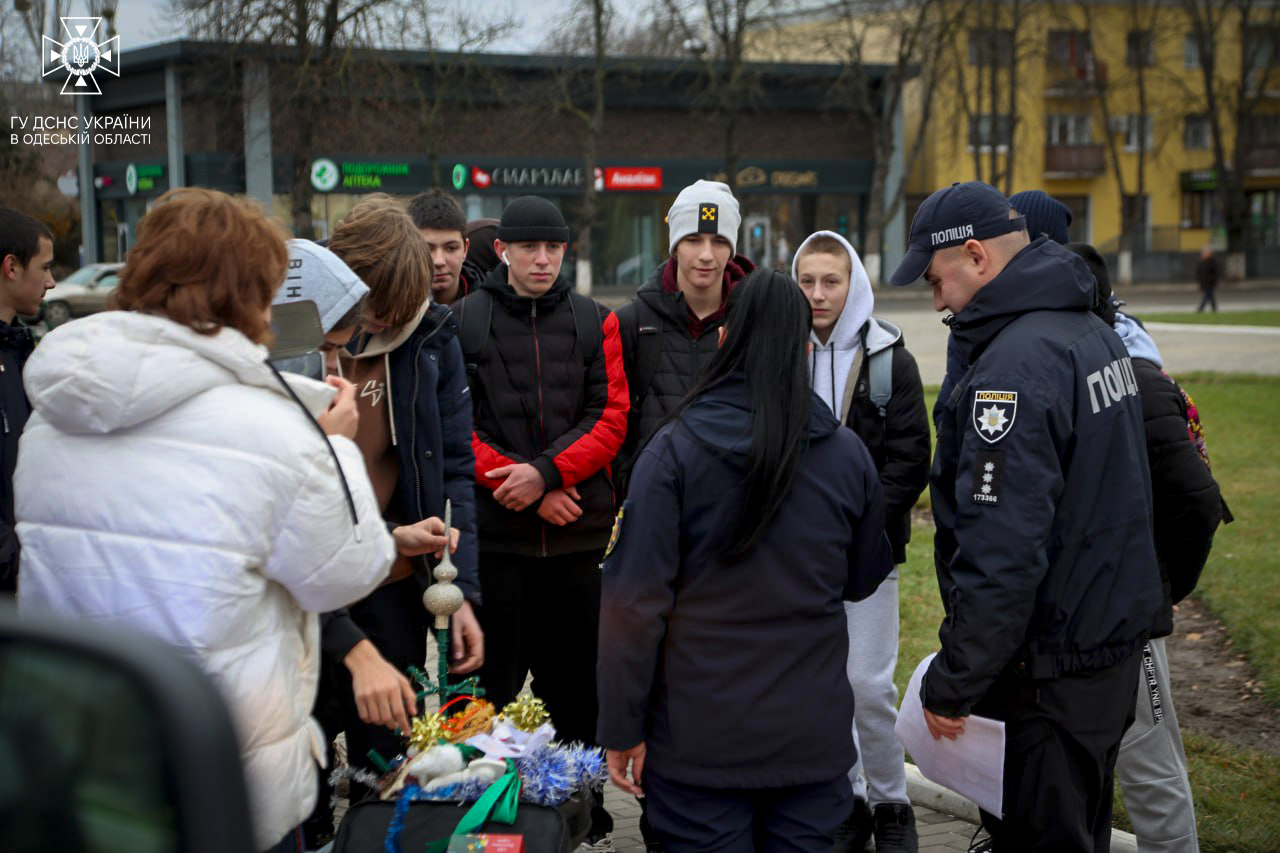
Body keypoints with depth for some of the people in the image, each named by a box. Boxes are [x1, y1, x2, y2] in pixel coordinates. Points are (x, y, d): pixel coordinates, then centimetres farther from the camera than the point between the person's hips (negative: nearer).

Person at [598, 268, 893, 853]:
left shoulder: (674, 451, -11)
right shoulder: (848, 455, -2)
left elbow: (635, 600, -12)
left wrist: (622, 727, -5)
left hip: (700, 740, -2)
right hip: (814, 738, 3)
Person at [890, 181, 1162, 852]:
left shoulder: (1013, 368, -23)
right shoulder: (1093, 332, 9)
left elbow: (1001, 554, -28)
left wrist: (951, 684, -20)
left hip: (1047, 671, -10)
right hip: (1115, 640, 10)